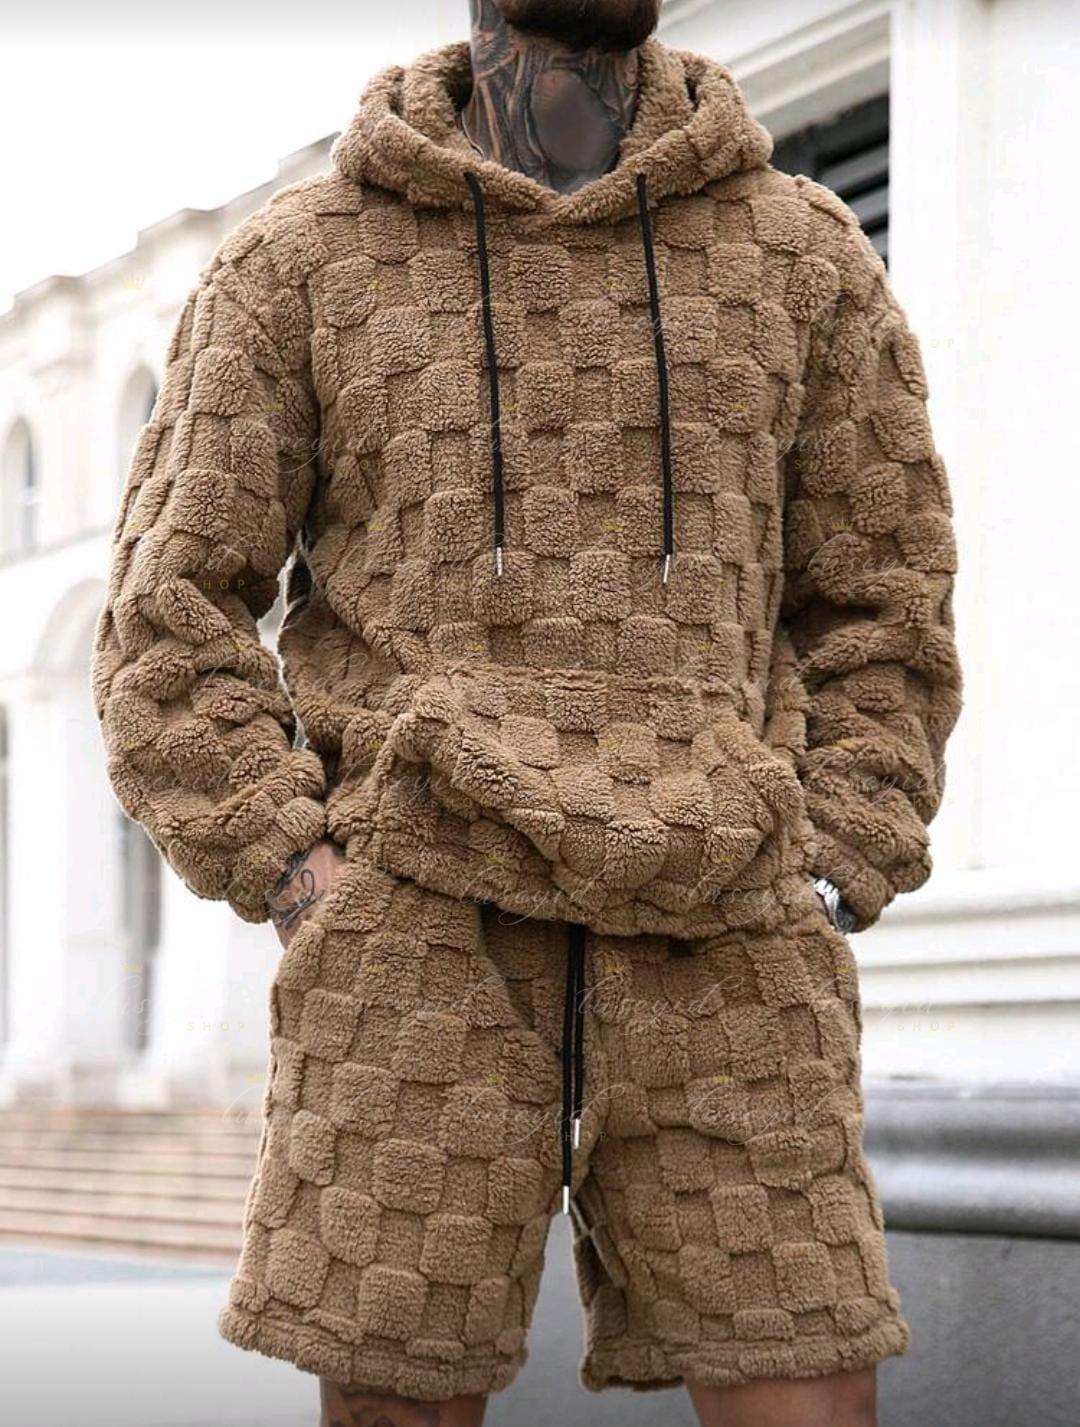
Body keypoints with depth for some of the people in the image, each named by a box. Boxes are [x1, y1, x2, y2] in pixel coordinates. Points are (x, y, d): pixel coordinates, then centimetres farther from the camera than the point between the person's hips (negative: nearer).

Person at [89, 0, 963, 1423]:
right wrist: (295, 877, -5)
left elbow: (881, 611, 15)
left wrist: (827, 894, 2)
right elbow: (169, 614, 8)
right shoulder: (295, 261, 9)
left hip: (716, 956, 1)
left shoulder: (806, 256, 13)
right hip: (418, 940, -1)